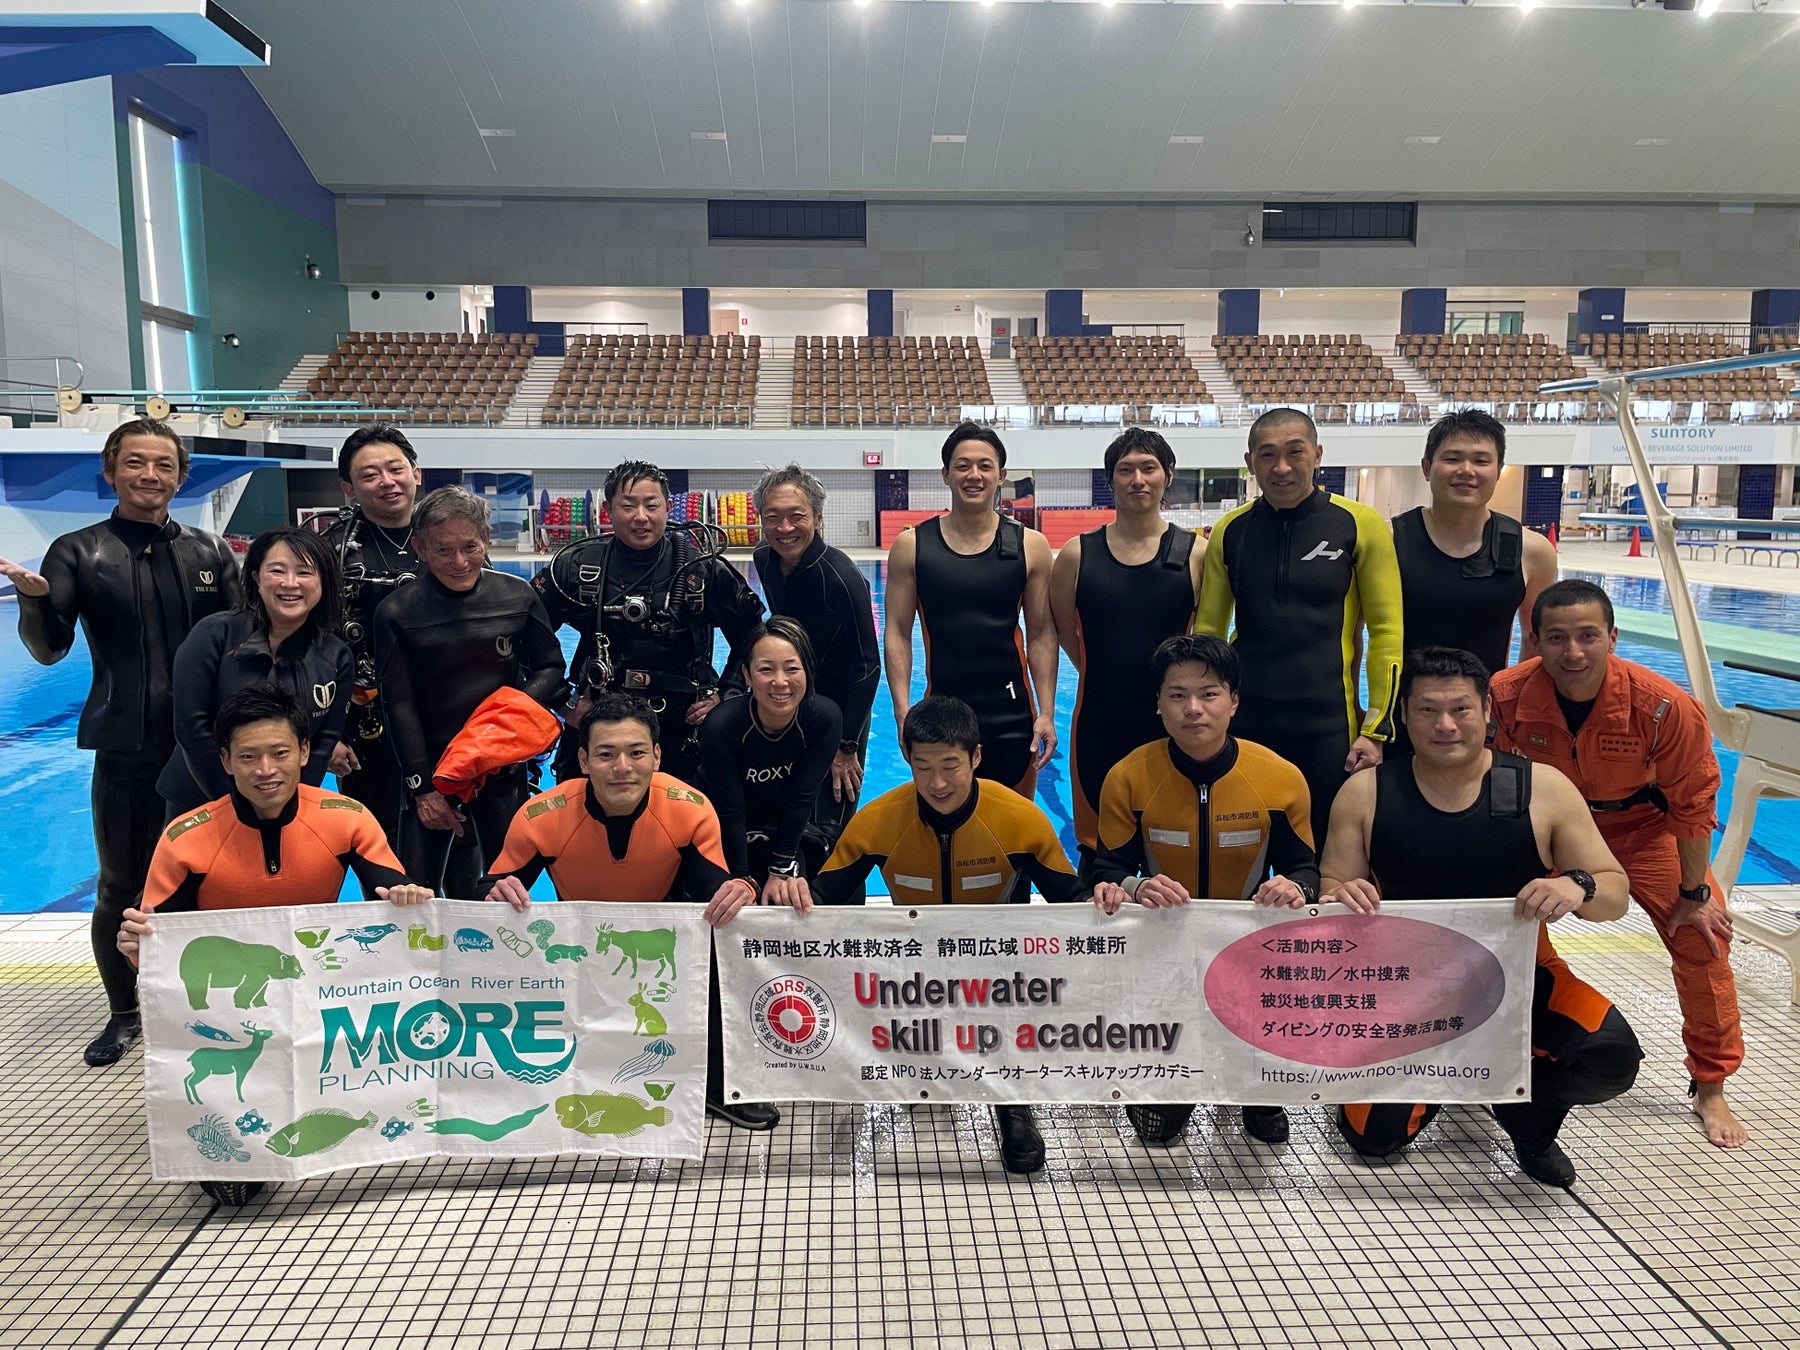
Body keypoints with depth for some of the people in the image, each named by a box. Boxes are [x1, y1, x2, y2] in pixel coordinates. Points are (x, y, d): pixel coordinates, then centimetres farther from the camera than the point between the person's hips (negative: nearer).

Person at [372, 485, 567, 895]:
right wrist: (422, 787, -7)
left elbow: (550, 667, 8)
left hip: (504, 767, 1)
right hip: (430, 768, -1)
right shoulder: (397, 611, -5)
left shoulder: (518, 596, -1)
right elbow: (398, 704, -4)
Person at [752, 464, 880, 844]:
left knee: (832, 830, -1)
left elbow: (867, 666, -21)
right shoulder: (765, 560, -5)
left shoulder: (841, 576, -25)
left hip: (841, 712, -6)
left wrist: (847, 746, -19)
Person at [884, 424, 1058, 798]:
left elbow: (1041, 635, 2)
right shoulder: (911, 546, -1)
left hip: (1012, 716, 1)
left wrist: (1046, 714, -3)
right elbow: (898, 634, -1)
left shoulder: (1029, 546, 0)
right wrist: (902, 712, -8)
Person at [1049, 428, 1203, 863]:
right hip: (1099, 725, 1)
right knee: (1097, 845, 9)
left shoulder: (1197, 553, -1)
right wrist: (1106, 676, 10)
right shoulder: (1077, 554, 1)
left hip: (1173, 724, -1)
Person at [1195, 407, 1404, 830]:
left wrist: (1377, 729, -6)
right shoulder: (1230, 531, 3)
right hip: (1244, 726, 2)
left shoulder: (1360, 525, -4)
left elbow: (1387, 633, -2)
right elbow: (1207, 631, 10)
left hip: (1329, 730, -2)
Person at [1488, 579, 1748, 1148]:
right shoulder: (1508, 695, -30)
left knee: (1701, 937, -8)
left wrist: (1694, 893, -8)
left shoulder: (1665, 707, -33)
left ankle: (1711, 1091, 12)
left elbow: (1691, 804, -16)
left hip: (1642, 821, -1)